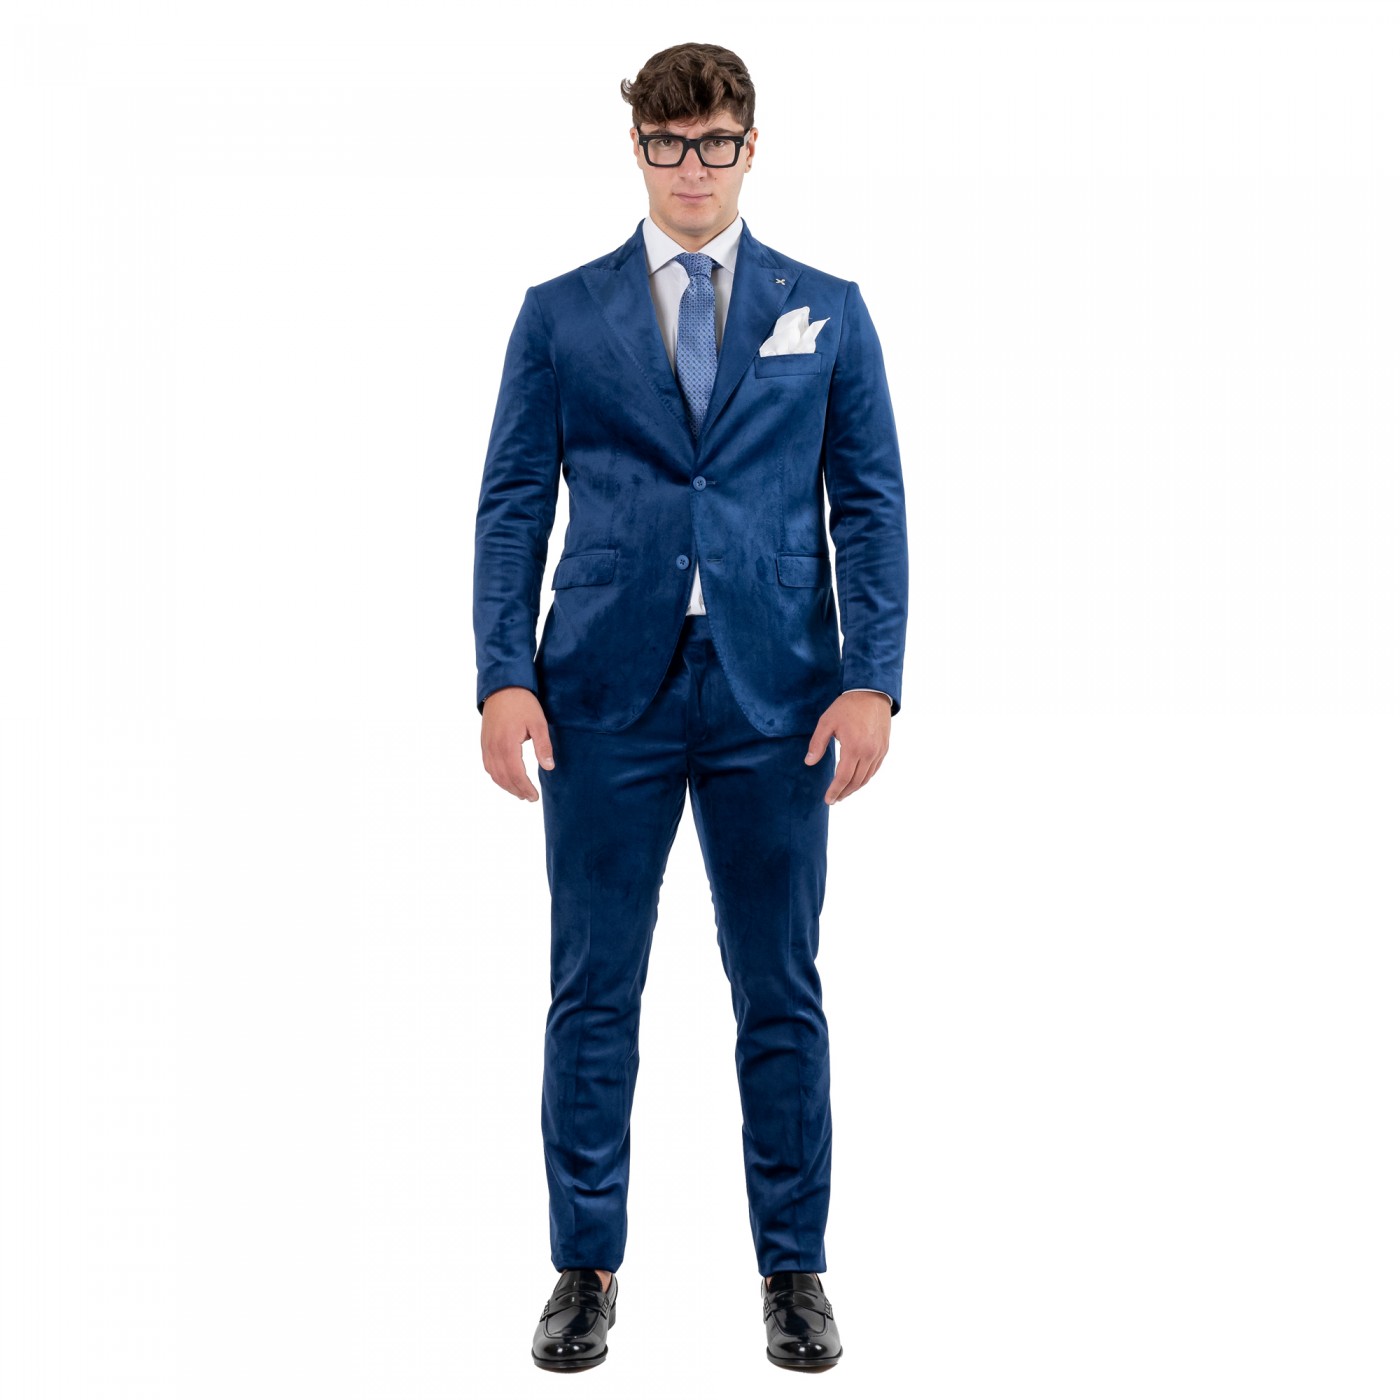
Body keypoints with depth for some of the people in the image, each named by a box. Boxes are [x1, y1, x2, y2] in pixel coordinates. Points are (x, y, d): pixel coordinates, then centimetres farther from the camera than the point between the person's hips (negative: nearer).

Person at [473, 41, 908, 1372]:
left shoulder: (826, 311, 9)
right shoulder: (560, 313, 8)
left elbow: (870, 503, 5)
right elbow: (513, 503, 5)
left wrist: (871, 679, -6)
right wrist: (503, 676, -6)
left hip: (775, 697, 0)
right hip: (605, 695, 0)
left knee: (781, 994, 7)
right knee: (592, 992, 5)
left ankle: (794, 1270, 20)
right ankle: (585, 1270, 19)